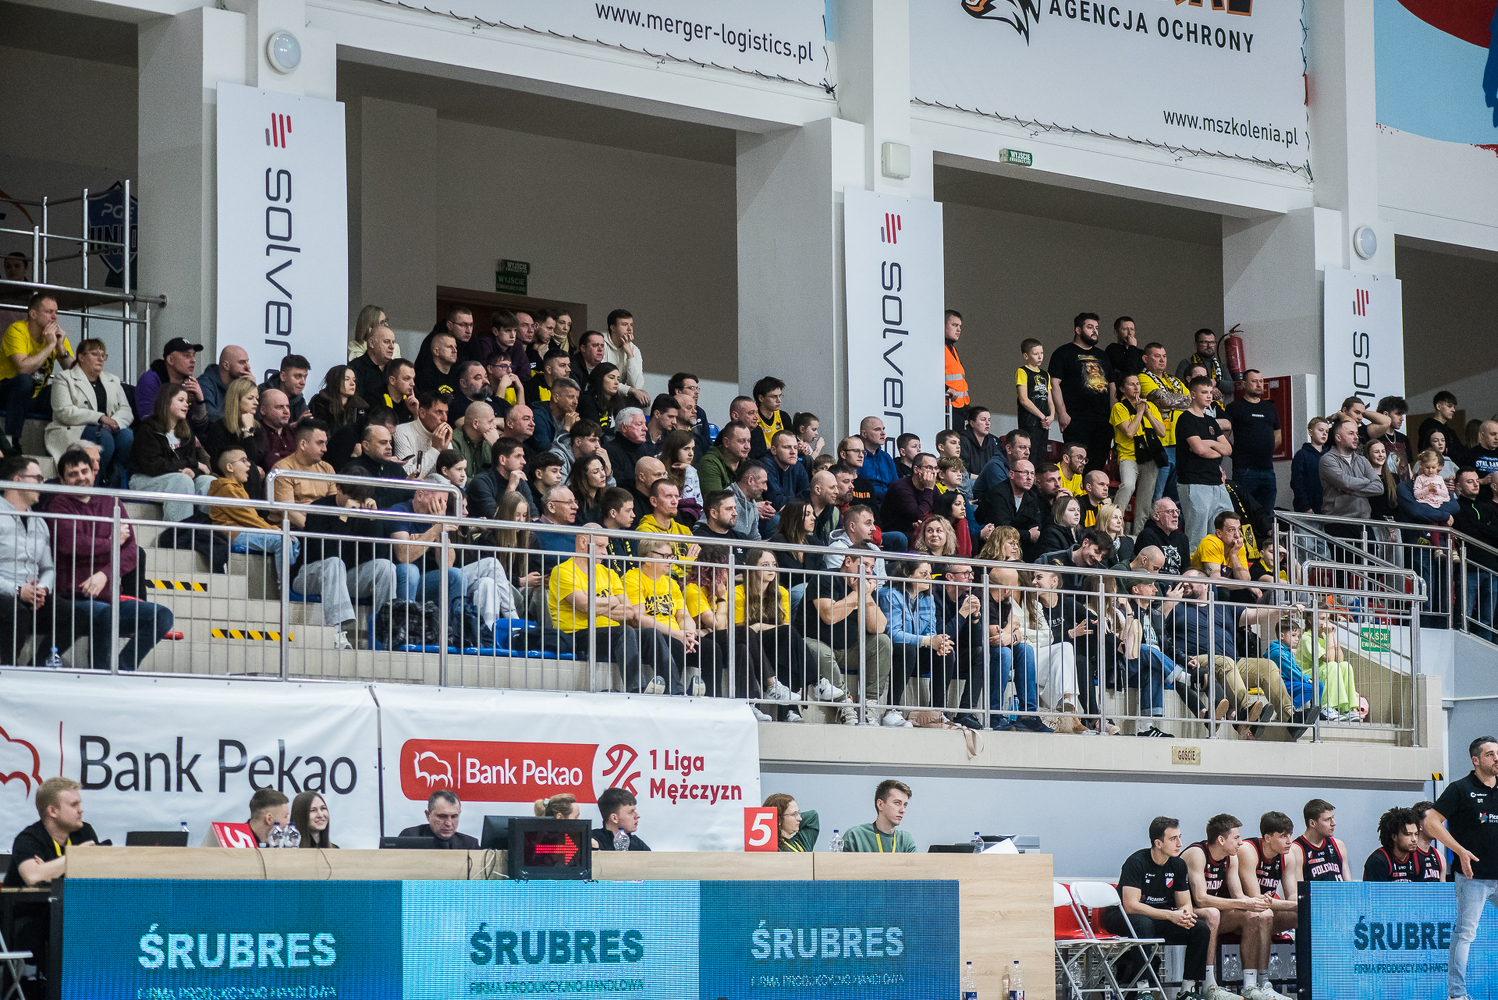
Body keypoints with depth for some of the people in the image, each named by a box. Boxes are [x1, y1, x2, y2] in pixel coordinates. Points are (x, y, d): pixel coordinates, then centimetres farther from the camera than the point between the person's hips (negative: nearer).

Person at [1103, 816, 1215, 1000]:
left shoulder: (1178, 865, 1)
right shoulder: (1136, 862, -18)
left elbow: (1185, 904, 7)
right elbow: (1131, 906, -25)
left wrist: (1186, 915, -20)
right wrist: (1170, 915, -29)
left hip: (1159, 917, 6)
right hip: (1122, 916, -6)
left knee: (1201, 928, -16)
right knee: (1143, 924, -41)